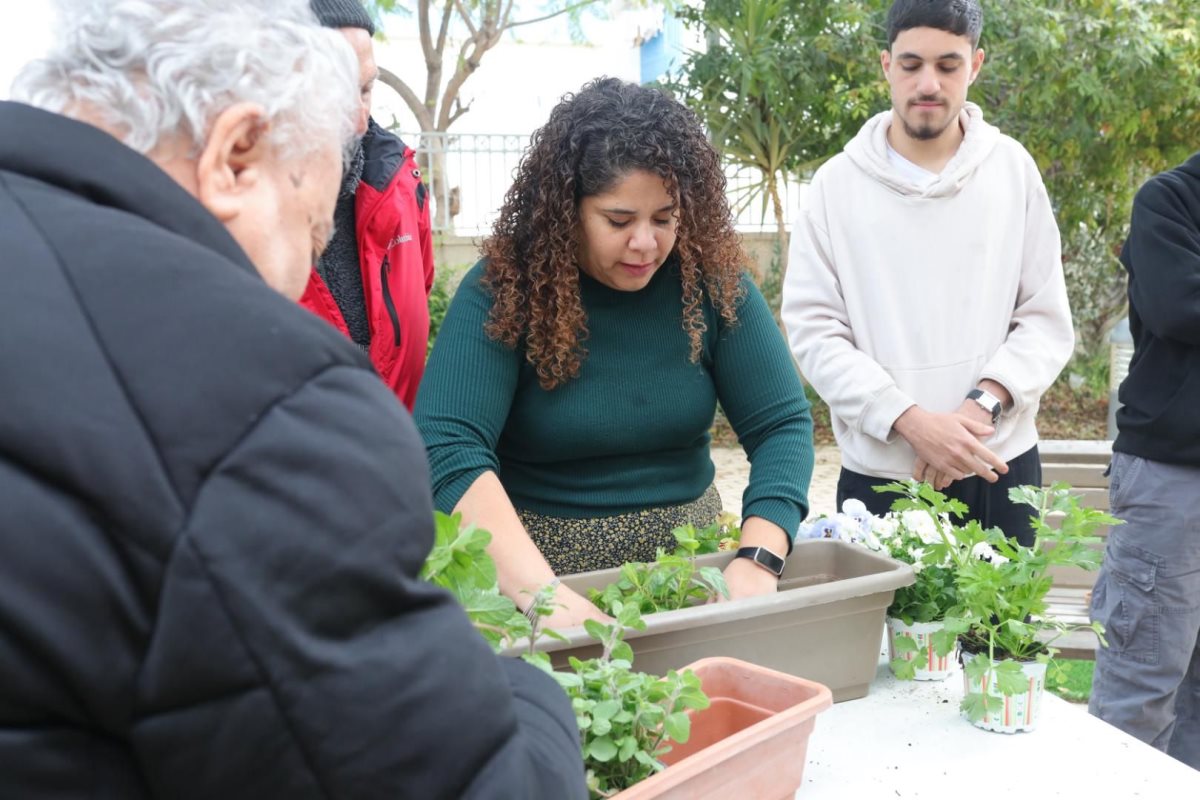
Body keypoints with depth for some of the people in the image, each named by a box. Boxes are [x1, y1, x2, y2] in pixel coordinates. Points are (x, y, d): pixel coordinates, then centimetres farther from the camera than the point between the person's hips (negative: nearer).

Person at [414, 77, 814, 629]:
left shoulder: (710, 280, -4)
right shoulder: (503, 291, -12)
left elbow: (782, 423, -6)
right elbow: (448, 447, -23)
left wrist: (758, 560, -22)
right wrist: (539, 590, -35)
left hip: (688, 563, 3)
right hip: (531, 559, -2)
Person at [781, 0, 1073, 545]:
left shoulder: (1013, 170, 2)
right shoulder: (837, 183, -1)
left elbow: (1047, 321, 1)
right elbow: (813, 331, -6)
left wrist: (982, 407, -15)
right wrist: (910, 420, -17)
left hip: (999, 468, 1)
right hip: (878, 476, -1)